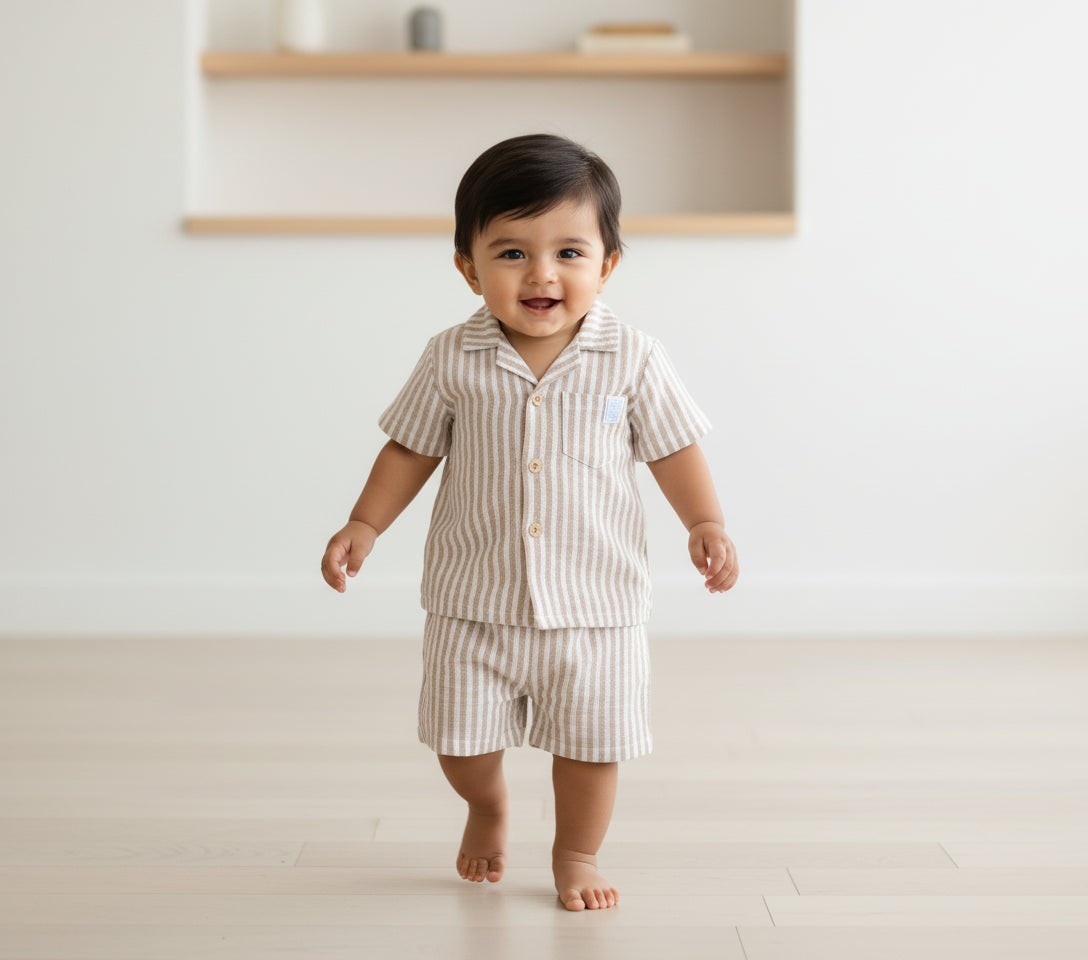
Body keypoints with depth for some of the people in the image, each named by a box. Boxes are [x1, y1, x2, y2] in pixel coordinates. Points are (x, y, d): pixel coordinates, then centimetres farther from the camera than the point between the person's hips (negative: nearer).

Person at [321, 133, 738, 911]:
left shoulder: (633, 360, -8)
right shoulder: (452, 362, -6)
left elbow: (674, 448, 0)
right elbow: (412, 448, 5)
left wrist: (706, 524, -11)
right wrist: (364, 527, 0)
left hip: (595, 605, -1)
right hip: (474, 603, 1)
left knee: (593, 741, 6)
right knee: (462, 741, 10)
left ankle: (577, 853, 33)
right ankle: (488, 808, 45)